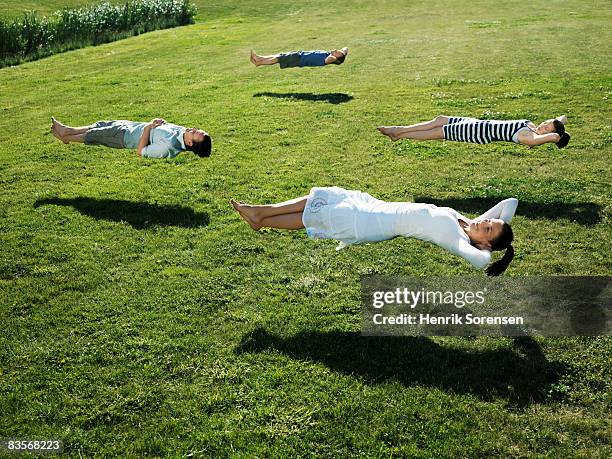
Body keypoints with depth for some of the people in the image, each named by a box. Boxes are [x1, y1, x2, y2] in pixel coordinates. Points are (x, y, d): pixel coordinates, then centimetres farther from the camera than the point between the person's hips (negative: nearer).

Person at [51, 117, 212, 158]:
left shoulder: (168, 146, -41)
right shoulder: (183, 132, -18)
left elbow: (141, 151, -30)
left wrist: (148, 127, -30)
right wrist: (161, 122, -15)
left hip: (127, 135, -7)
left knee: (95, 134, 14)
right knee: (102, 125, 23)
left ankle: (67, 138, 43)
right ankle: (67, 130, 44)